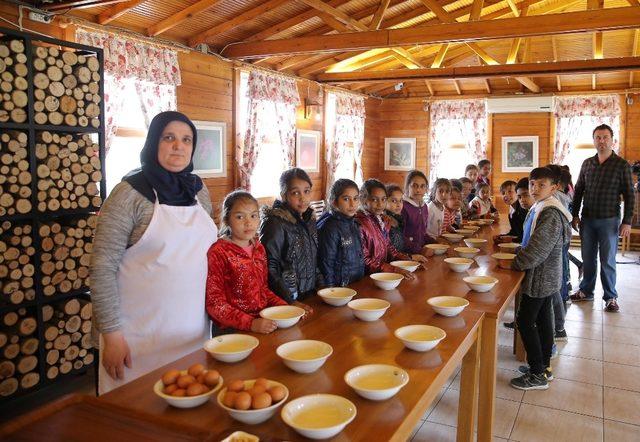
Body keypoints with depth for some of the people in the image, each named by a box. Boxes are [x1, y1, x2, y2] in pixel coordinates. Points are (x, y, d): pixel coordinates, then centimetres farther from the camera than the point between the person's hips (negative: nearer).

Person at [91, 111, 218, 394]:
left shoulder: (199, 190, 6)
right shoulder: (130, 193, -11)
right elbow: (102, 267, -12)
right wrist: (112, 333, -13)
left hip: (193, 329, 5)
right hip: (141, 334, -5)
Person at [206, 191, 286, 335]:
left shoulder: (259, 248, 9)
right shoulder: (218, 252, -10)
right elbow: (215, 304, -12)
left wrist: (285, 307, 2)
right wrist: (251, 324, -23)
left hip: (263, 325, 6)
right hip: (231, 330, -6)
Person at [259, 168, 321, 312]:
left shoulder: (309, 219, 7)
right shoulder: (275, 223, -16)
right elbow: (269, 269, -19)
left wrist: (322, 287, 5)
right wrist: (290, 302, -23)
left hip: (311, 298, 6)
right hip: (284, 304, -6)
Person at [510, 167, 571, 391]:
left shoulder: (550, 213, -22)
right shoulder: (540, 208, 10)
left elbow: (538, 249, -26)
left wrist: (514, 263, -17)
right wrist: (519, 254, 7)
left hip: (540, 278, -10)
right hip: (548, 277, 10)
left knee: (525, 321, -4)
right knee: (543, 319, 16)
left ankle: (538, 375, 4)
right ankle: (544, 366, 28)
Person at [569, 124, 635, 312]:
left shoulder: (622, 165, -4)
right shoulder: (587, 163, 6)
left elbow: (629, 195, -4)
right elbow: (578, 190, 12)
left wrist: (627, 222, -9)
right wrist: (575, 215, 7)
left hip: (609, 220, -3)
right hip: (587, 219, 4)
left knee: (607, 261, 3)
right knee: (587, 258, 12)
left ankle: (610, 297, 15)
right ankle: (586, 291, 25)